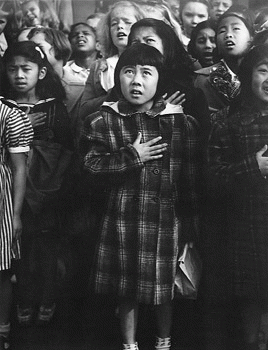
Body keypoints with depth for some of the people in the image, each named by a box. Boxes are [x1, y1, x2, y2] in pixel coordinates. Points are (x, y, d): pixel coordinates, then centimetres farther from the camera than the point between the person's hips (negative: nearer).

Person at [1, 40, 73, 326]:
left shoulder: (54, 106, 2)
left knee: (47, 245, 5)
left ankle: (46, 301, 20)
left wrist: (56, 177, -8)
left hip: (47, 187, 0)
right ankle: (24, 302, 17)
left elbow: (68, 146, -1)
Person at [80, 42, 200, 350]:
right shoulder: (102, 122, 0)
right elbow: (92, 165, -8)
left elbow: (191, 178, 1)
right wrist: (132, 157, -15)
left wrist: (189, 225, 1)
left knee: (165, 288, 12)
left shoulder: (181, 122, -1)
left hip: (166, 218, 0)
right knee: (126, 288, 11)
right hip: (123, 218, 0)